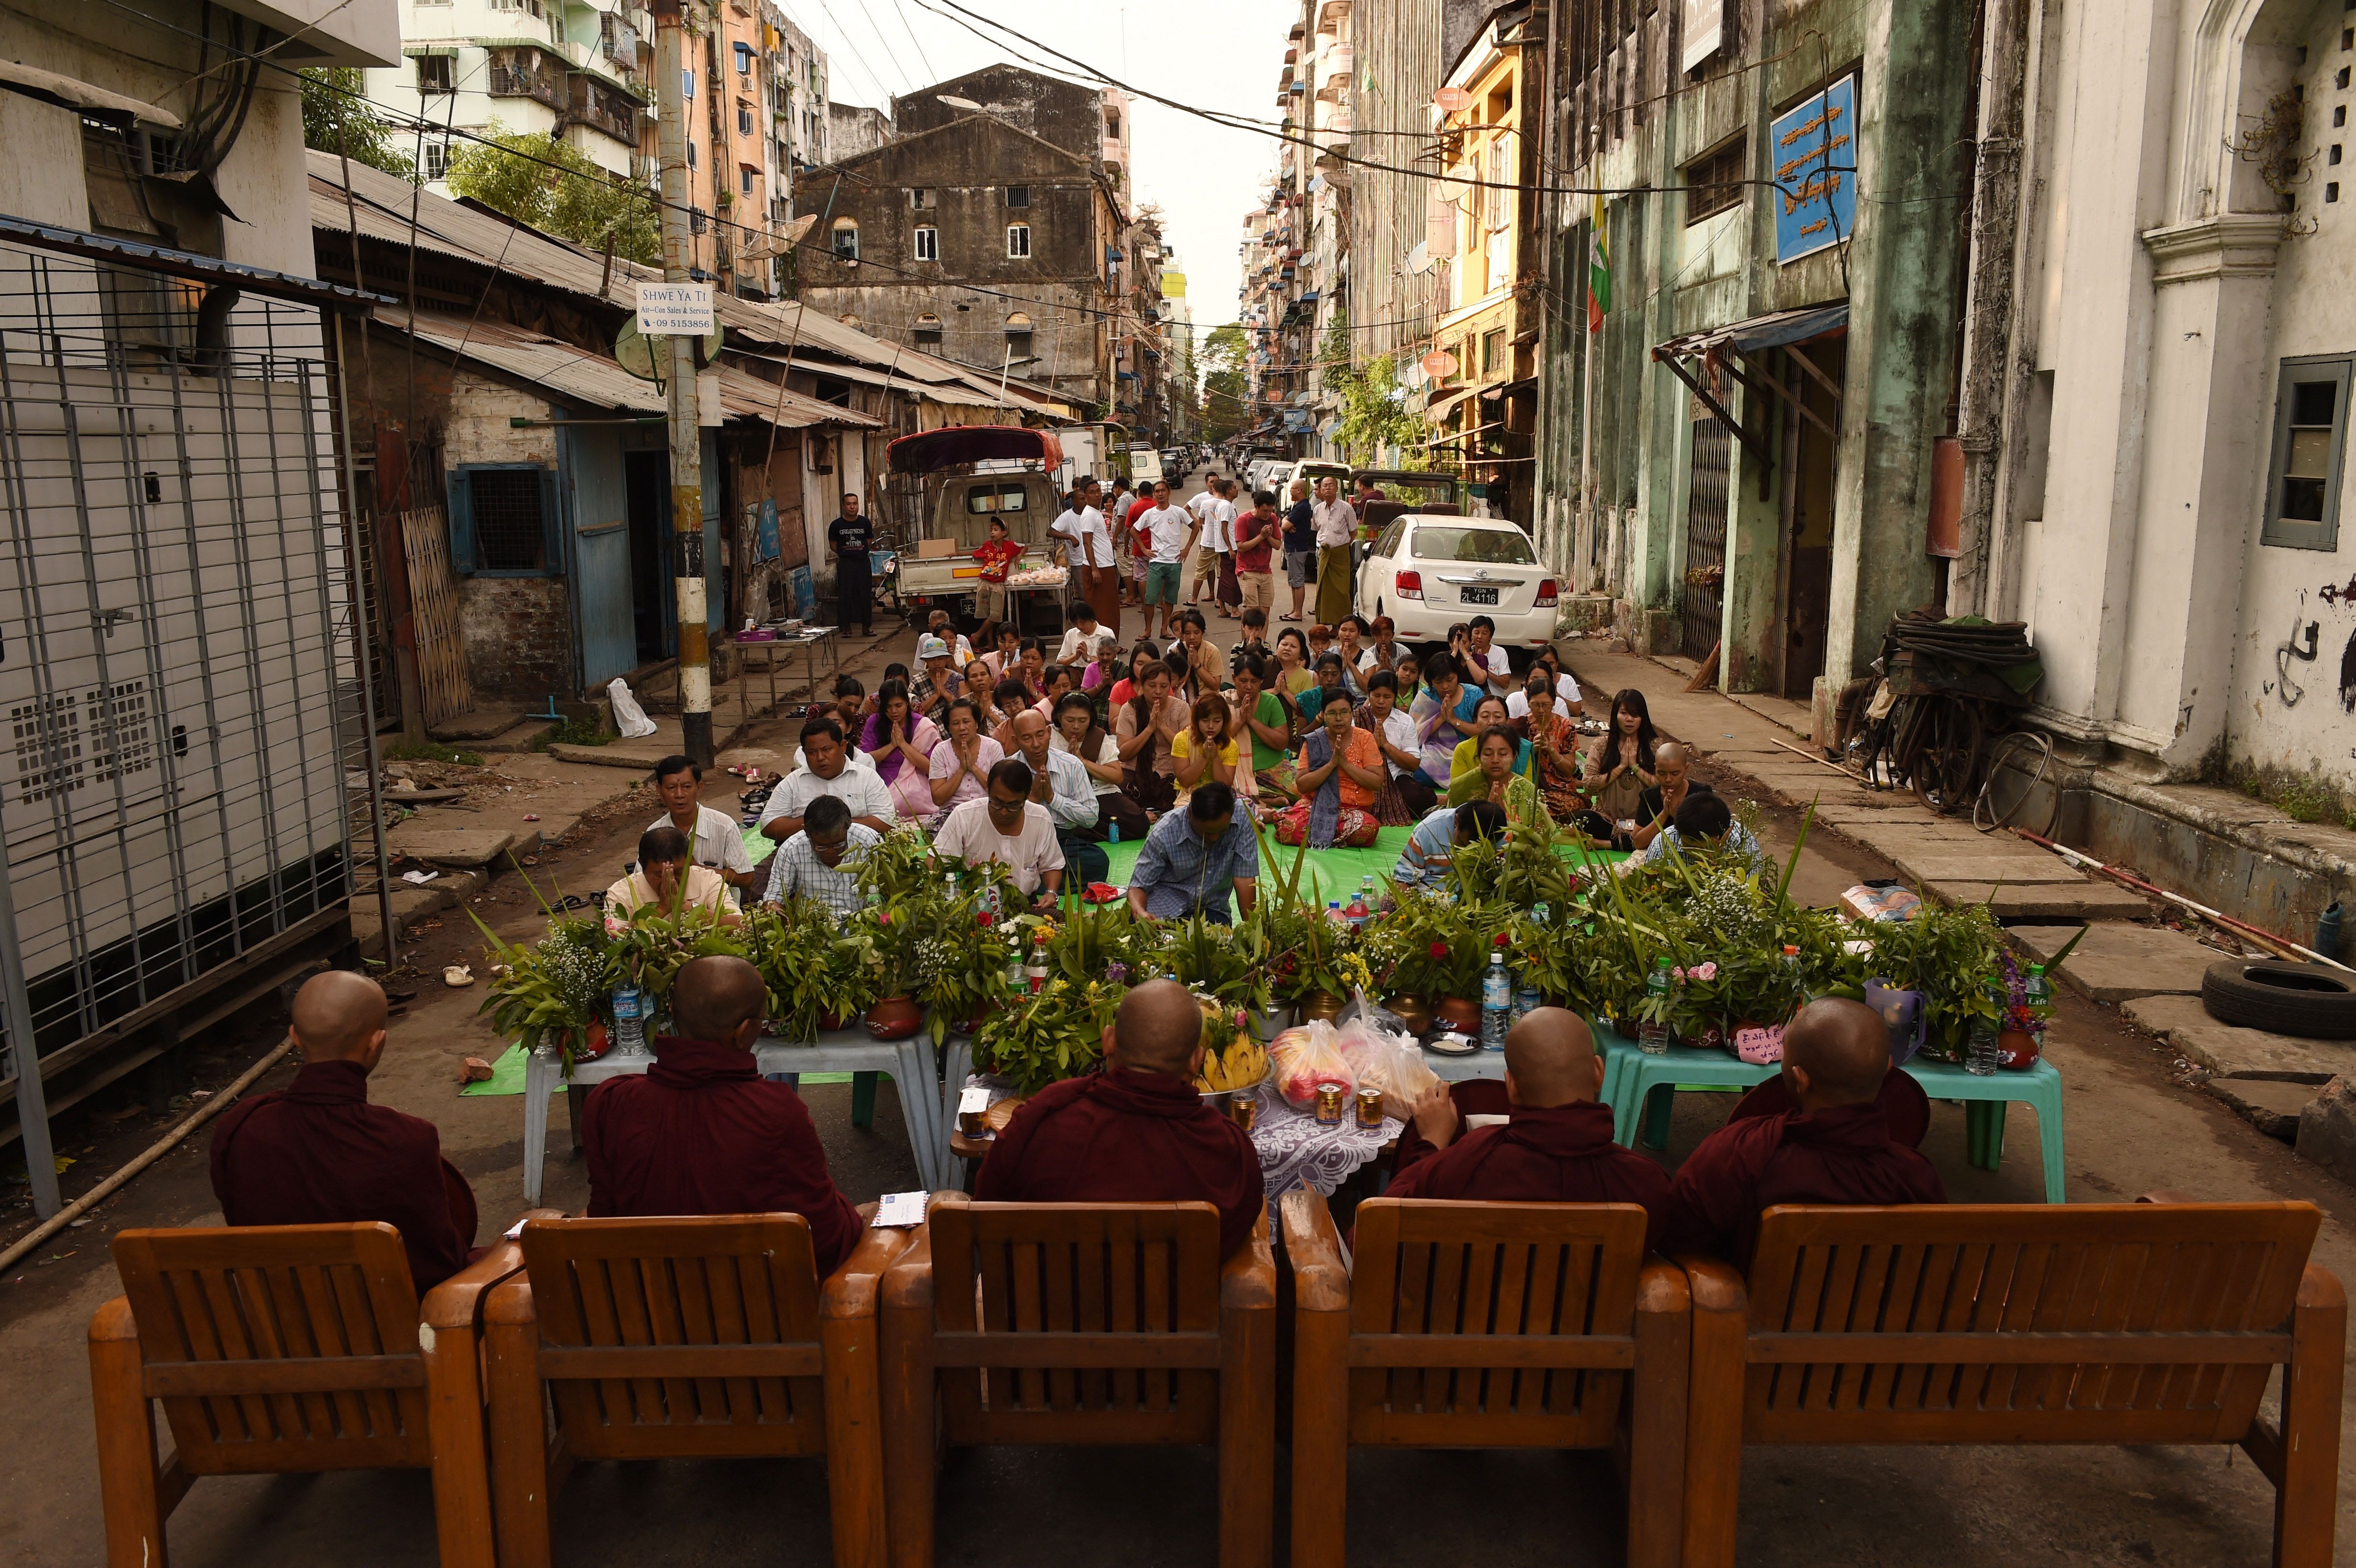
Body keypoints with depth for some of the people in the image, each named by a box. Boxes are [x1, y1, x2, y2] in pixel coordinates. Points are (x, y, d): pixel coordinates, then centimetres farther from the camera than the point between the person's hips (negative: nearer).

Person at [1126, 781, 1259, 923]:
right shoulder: (1163, 834, -21)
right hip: (1166, 905, -1)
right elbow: (1138, 886, -15)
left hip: (1211, 908, 2)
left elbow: (1244, 879, -14)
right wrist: (1140, 912, -36)